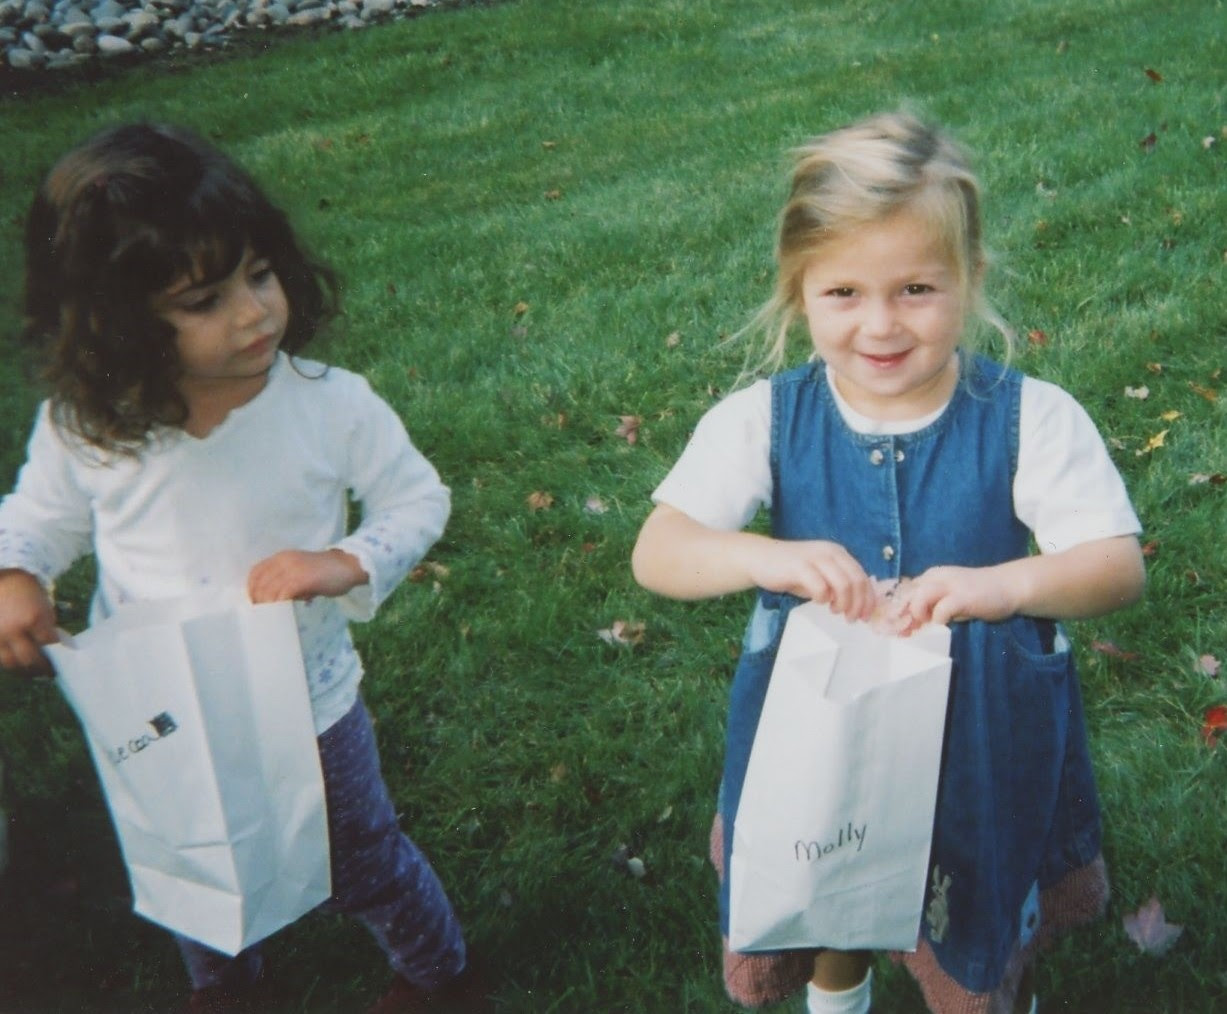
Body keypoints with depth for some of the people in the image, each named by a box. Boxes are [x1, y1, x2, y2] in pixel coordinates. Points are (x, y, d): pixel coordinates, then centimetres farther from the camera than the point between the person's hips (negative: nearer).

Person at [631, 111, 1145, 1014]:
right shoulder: (765, 420, -15)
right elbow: (657, 552, -21)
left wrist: (1004, 584, -43)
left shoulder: (1031, 419, -18)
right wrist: (765, 559, -41)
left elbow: (1120, 566, -22)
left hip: (986, 738, -1)